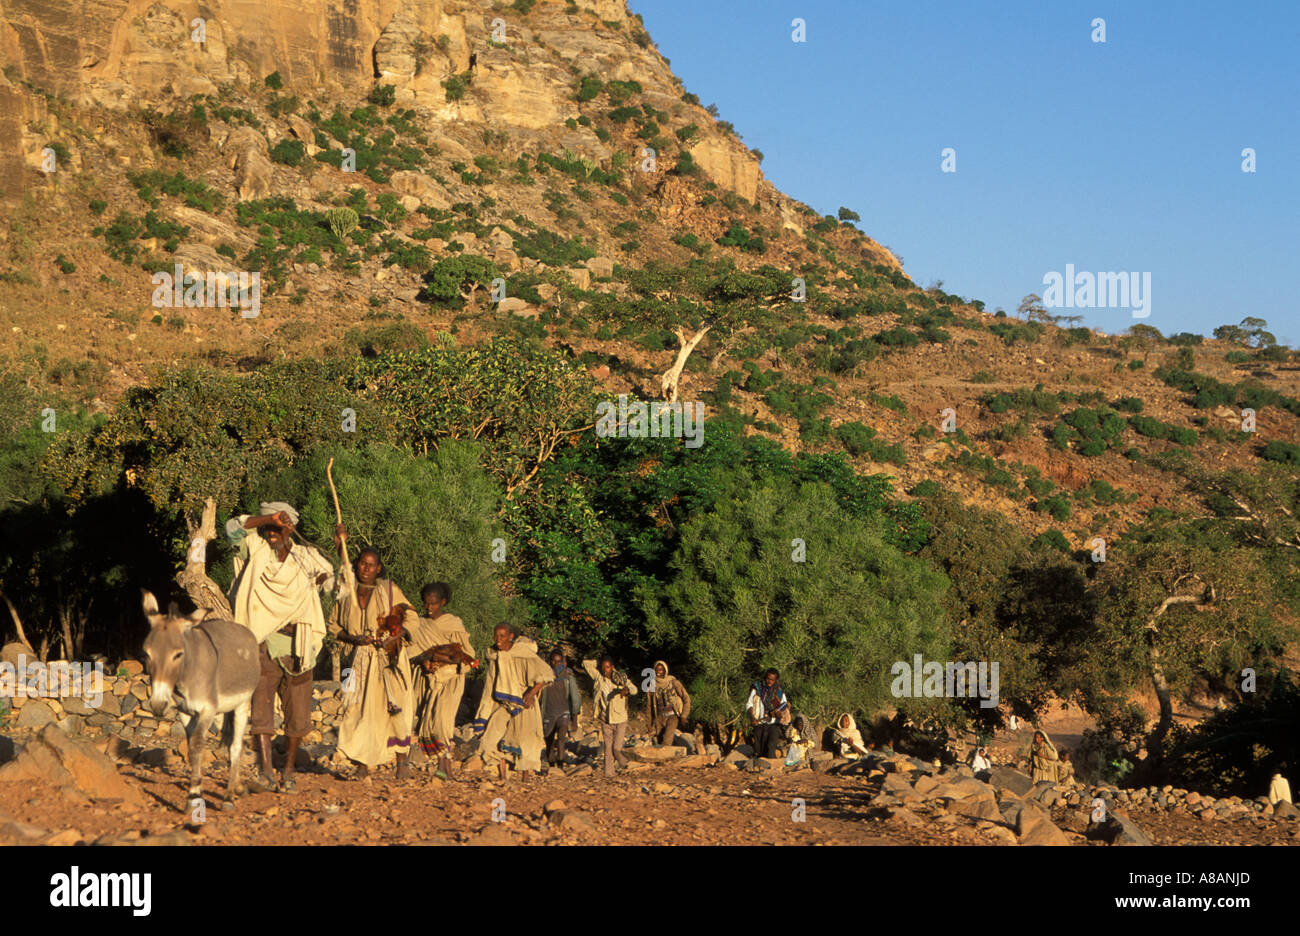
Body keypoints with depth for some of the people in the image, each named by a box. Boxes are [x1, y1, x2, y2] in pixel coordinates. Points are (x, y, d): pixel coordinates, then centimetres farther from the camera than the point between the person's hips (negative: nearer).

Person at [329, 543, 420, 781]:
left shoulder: (389, 589, 4)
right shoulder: (347, 593, 9)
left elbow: (412, 618, 7)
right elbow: (334, 624, 17)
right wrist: (353, 639, -2)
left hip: (390, 656, -2)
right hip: (362, 658, 2)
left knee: (395, 706, -12)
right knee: (360, 708, -4)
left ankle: (401, 762, -7)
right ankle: (362, 766, 2)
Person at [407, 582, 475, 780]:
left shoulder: (454, 624, -1)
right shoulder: (420, 624, 12)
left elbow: (465, 652, -3)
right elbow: (412, 649, 8)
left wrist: (443, 661, -19)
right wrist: (423, 661, -13)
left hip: (449, 677, -4)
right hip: (427, 679, 4)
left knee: (441, 717, -21)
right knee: (427, 719, -5)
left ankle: (443, 765, -27)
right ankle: (447, 767, 1)